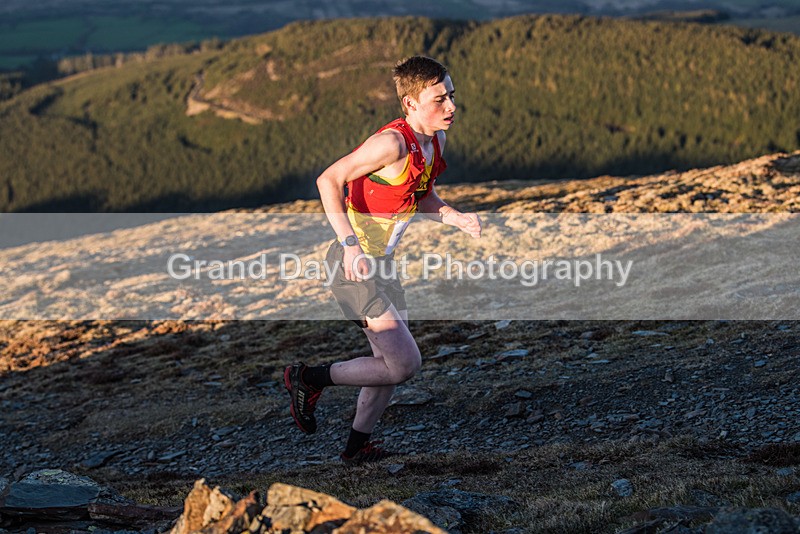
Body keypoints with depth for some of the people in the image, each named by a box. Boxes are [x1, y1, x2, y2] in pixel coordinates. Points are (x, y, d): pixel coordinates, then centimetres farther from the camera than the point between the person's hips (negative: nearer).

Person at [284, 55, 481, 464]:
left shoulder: (434, 139, 5)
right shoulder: (393, 142, -23)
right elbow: (329, 180, -25)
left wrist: (455, 218, 0)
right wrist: (350, 242, -33)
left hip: (380, 263, 10)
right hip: (354, 264, -10)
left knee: (393, 361, 19)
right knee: (404, 363, -11)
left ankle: (357, 445, 35)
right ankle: (309, 379, 5)